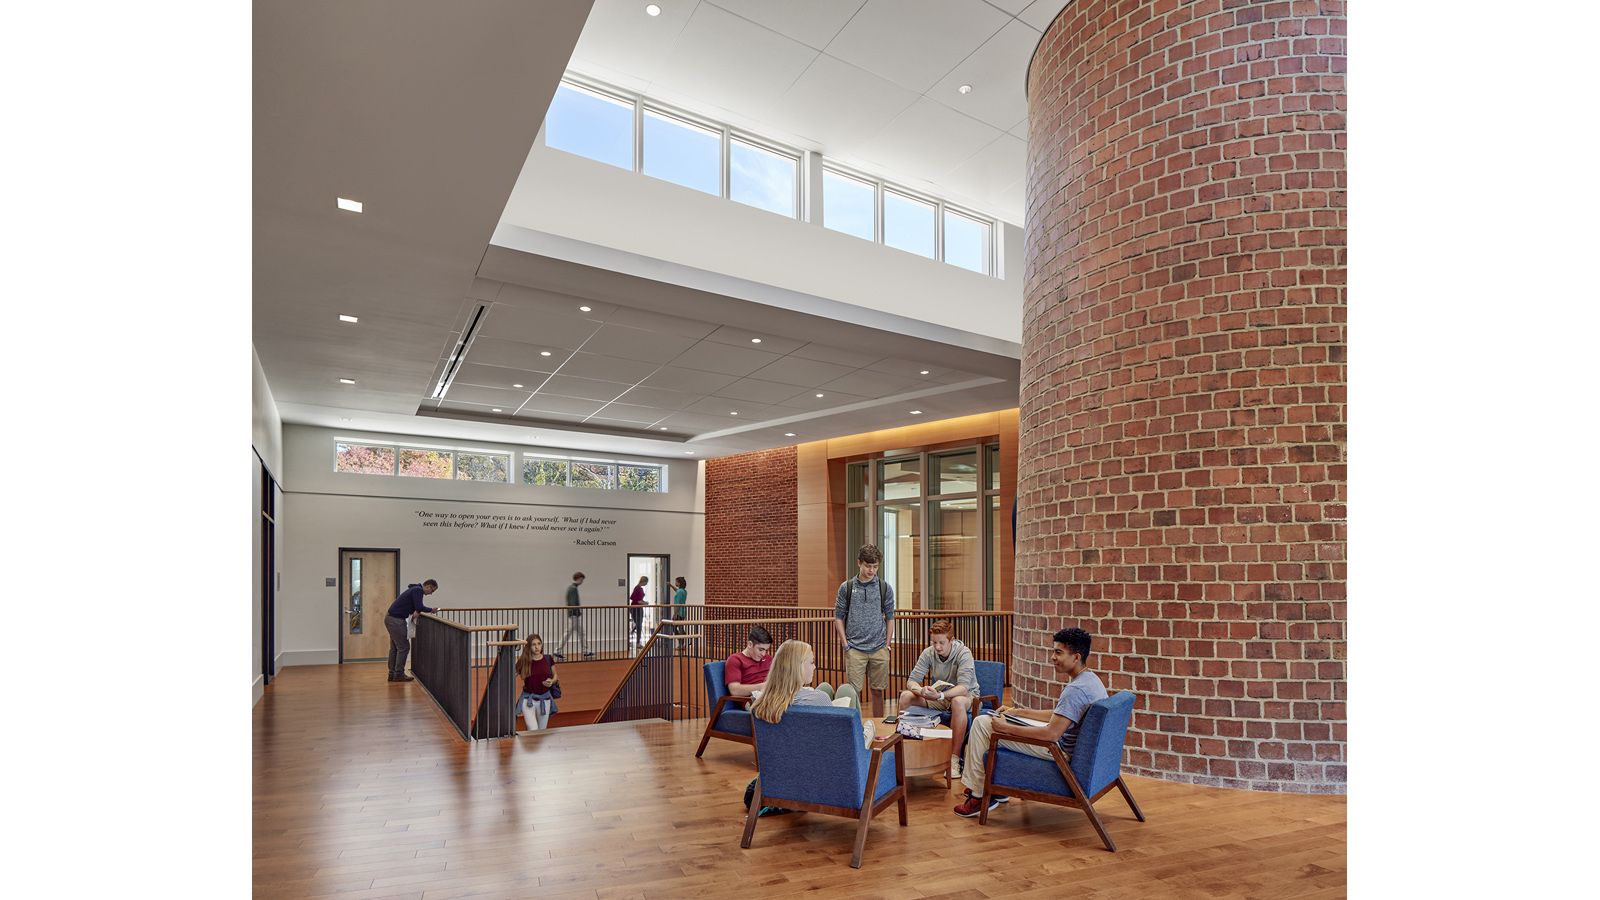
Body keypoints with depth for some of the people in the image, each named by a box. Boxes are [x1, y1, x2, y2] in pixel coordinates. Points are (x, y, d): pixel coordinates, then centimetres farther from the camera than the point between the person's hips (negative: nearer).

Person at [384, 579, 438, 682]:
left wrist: (416, 611, 0)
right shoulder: (418, 590, -14)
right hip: (396, 621, -10)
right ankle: (399, 674, -1)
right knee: (403, 647, -5)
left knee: (394, 648, 13)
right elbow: (419, 607, -21)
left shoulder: (414, 589, 18)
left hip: (390, 619, 10)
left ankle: (392, 674, 18)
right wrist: (431, 609, -5)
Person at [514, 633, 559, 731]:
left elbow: (555, 675, 12)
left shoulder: (548, 659, 0)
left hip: (544, 699, 3)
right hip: (528, 699, -3)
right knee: (533, 730, -20)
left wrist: (552, 681, -8)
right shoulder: (524, 661, -6)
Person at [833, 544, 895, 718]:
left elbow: (889, 617, 11)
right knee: (854, 691, -3)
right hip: (855, 649, -1)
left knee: (877, 691, 9)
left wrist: (887, 644, 5)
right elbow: (839, 617, 6)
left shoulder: (885, 589, 5)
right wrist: (845, 643, -1)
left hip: (879, 650, 1)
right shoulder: (846, 588, 2)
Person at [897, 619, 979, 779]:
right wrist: (921, 690, -35)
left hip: (966, 695, -4)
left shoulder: (963, 653, -23)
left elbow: (963, 687, -33)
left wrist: (939, 695, -50)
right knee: (906, 696, -18)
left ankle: (954, 758, -32)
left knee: (957, 701, -41)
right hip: (940, 696, 4)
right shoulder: (929, 653, -10)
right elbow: (912, 680, -11)